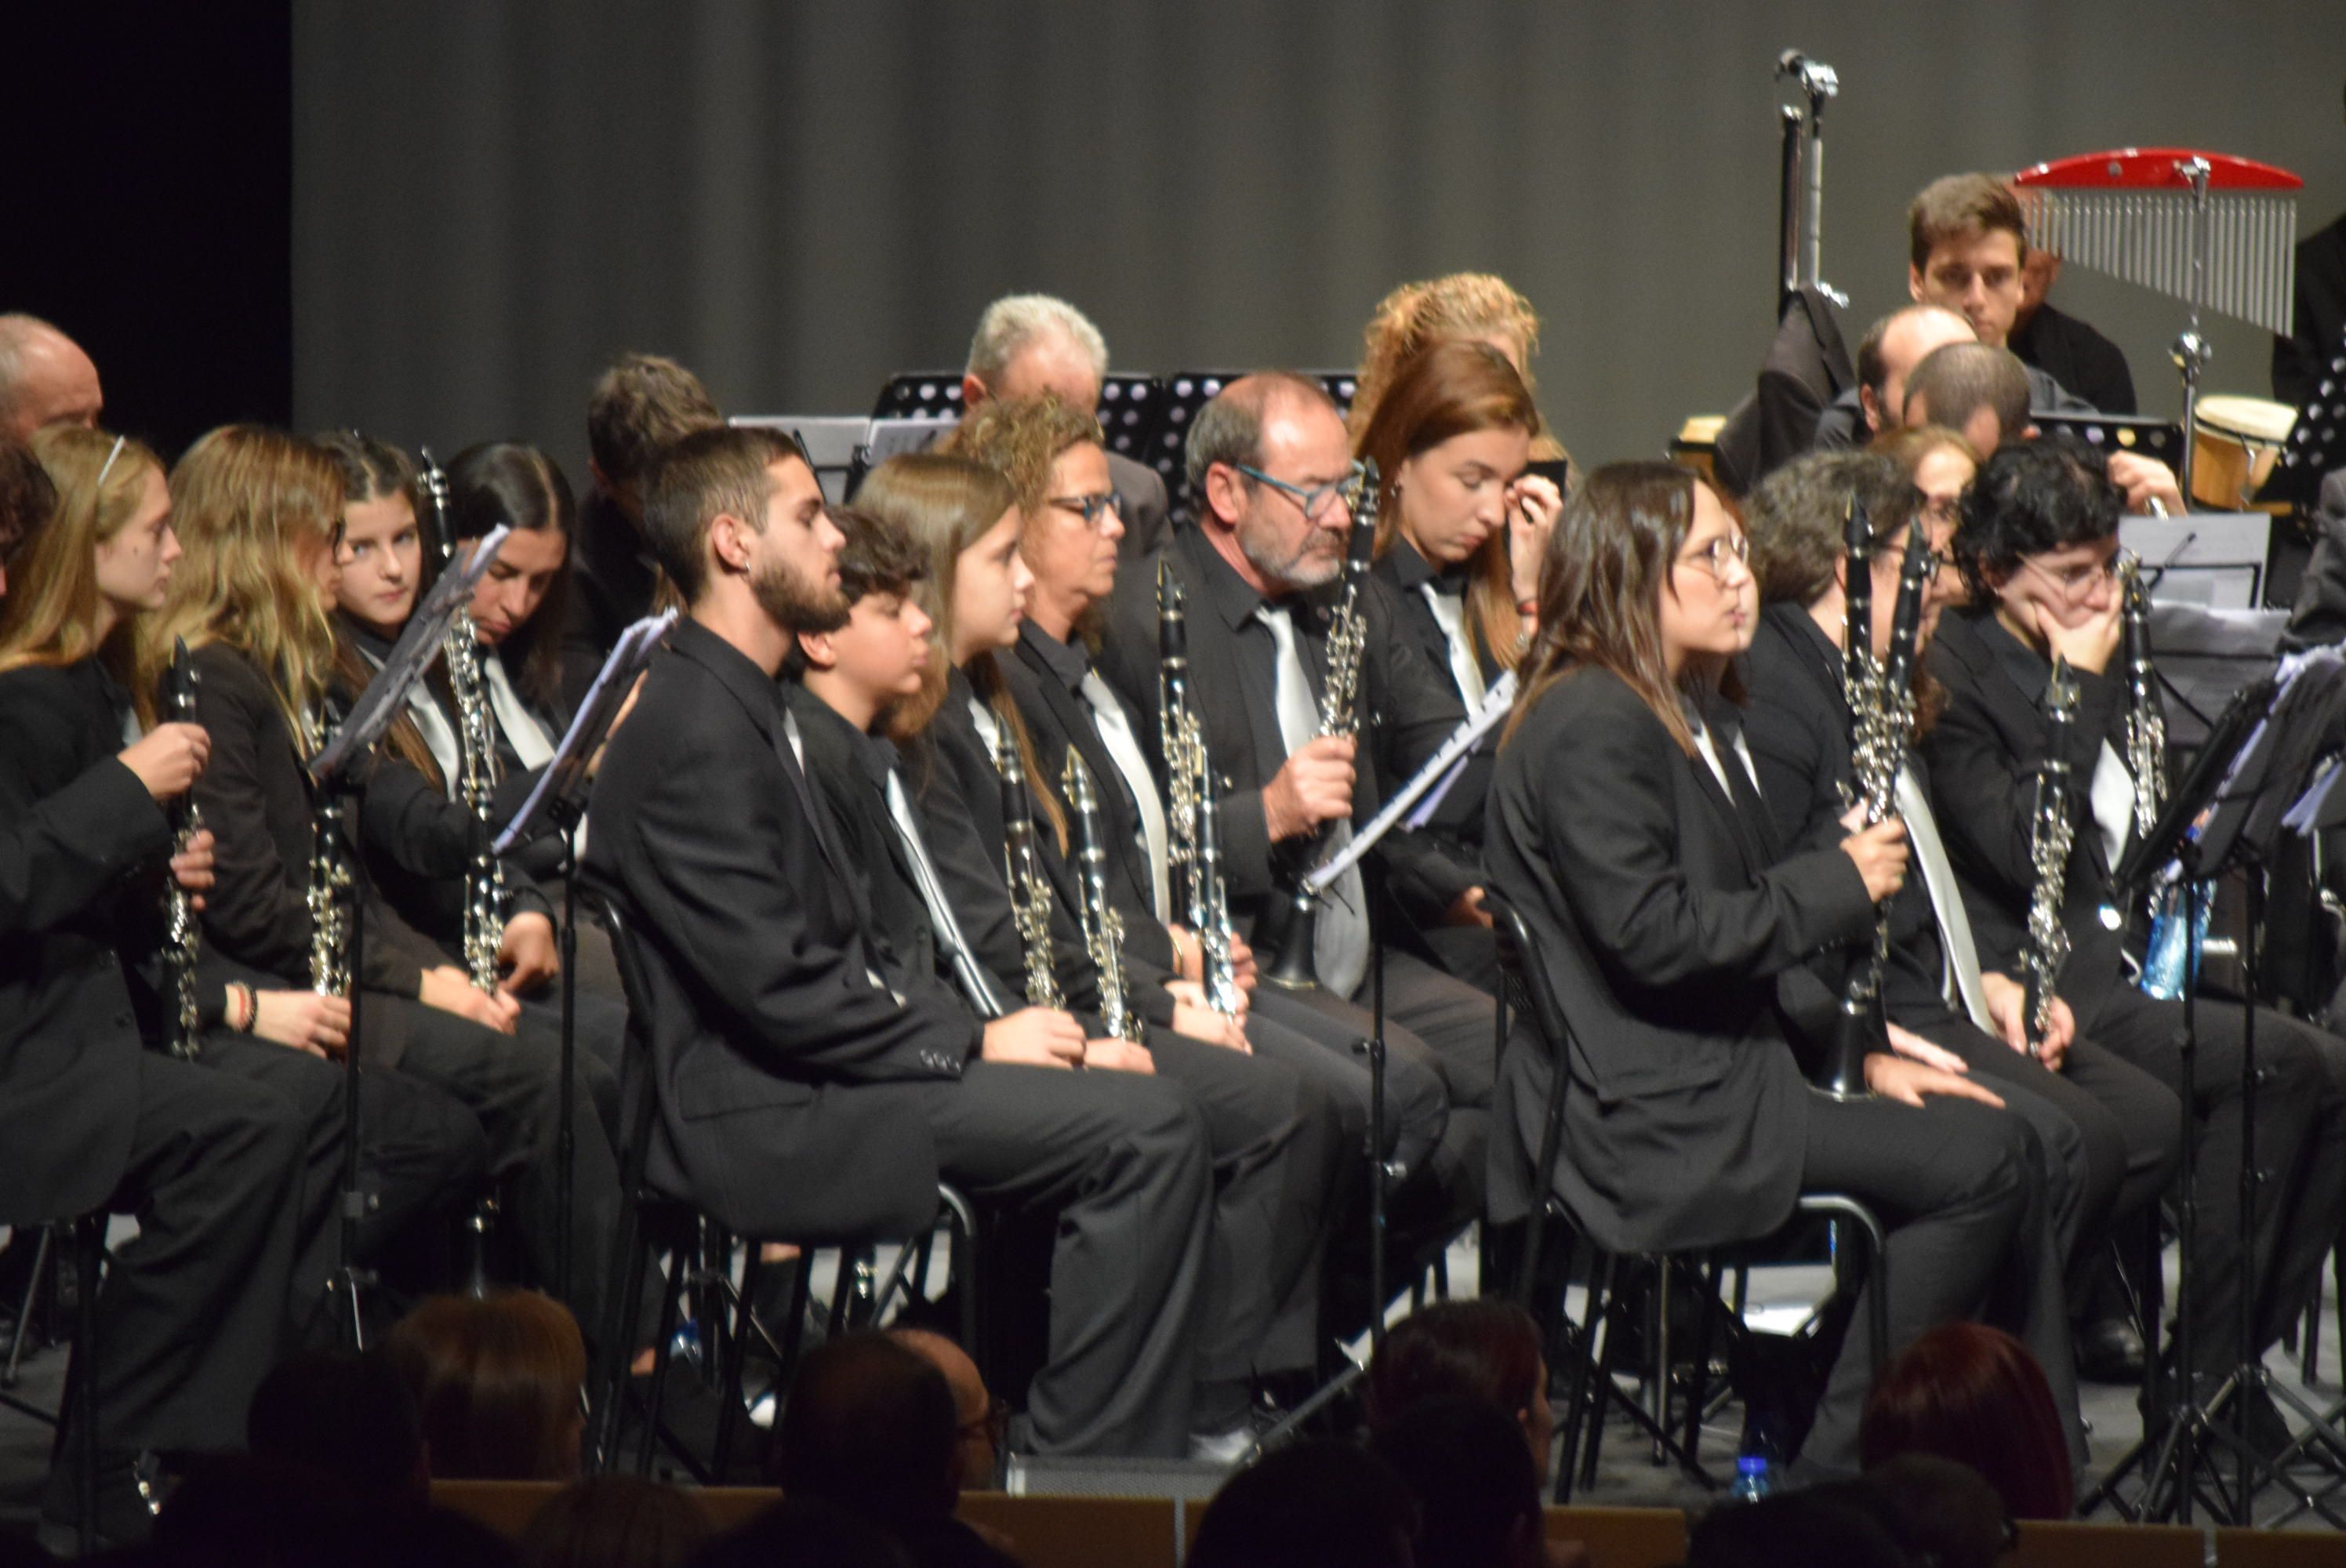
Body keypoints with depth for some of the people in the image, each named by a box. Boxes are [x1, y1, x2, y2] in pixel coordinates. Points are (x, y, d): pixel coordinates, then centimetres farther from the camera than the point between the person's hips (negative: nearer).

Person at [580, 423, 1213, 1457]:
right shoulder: (697, 733, -16)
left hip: (817, 1077, 11)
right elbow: (777, 992, -21)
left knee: (1142, 1126, 4)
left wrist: (969, 1023, 4)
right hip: (766, 1122, -11)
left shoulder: (748, 709, 18)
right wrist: (973, 1043, -14)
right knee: (1146, 1131, -19)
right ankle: (1092, 1464, -15)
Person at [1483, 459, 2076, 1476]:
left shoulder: (1691, 715, 19)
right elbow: (1652, 937, -23)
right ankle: (1840, 1458, -8)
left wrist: (1856, 1049, 10)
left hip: (1726, 1069, 10)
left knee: (2009, 1140, 2)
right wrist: (1835, 886, -14)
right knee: (1978, 1160, -16)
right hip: (1650, 1119, -10)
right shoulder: (1592, 728, -15)